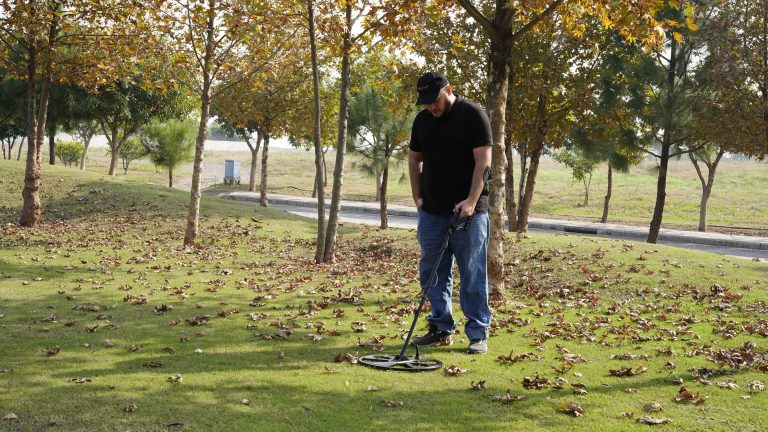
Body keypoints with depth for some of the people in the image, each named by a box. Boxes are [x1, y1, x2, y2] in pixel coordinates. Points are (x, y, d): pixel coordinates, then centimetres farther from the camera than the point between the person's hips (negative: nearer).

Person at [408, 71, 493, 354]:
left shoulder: (473, 115, -7)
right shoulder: (422, 120, 10)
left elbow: (483, 161, -13)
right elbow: (414, 159, 20)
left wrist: (472, 201, -21)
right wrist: (418, 197, 8)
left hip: (468, 211, -6)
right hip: (431, 211, 6)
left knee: (473, 274, -2)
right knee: (432, 272, 8)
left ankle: (478, 333, 5)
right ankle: (441, 328, 19)